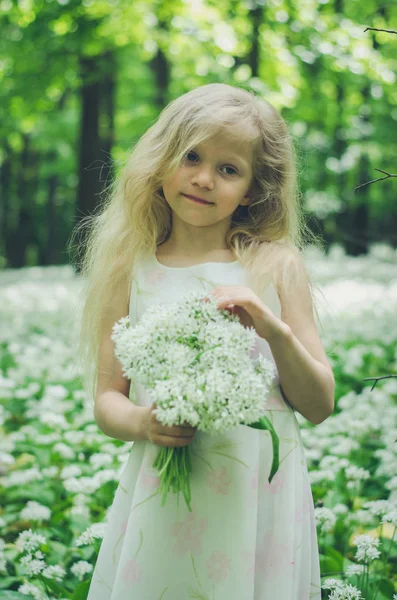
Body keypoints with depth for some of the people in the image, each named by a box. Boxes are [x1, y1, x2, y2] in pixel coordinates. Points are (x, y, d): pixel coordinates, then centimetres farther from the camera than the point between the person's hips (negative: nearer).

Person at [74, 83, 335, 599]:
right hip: (162, 499, 1)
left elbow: (319, 406, 1)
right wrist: (141, 422, -16)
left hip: (261, 495, 0)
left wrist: (277, 333, -16)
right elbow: (106, 401, 5)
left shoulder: (277, 266, 0)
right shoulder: (131, 269, 3)